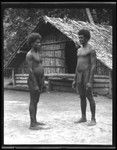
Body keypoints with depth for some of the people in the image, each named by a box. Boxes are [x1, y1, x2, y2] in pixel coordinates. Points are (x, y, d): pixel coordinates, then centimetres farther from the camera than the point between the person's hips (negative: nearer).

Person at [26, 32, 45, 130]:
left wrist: (43, 82, 15)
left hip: (39, 80, 9)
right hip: (33, 81, -9)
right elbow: (30, 70, -19)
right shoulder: (29, 55, -14)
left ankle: (35, 121, 21)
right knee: (33, 102, -6)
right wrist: (35, 85, -22)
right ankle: (32, 124, -2)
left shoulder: (38, 54, 15)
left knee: (36, 101, 13)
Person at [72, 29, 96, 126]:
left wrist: (90, 82, -21)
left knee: (89, 97, -4)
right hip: (79, 76, 8)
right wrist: (74, 80, 16)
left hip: (87, 75, -8)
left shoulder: (92, 50, -9)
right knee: (82, 97, 11)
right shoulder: (79, 50, 17)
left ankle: (93, 119, 4)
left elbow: (93, 66, -15)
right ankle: (83, 118, 20)